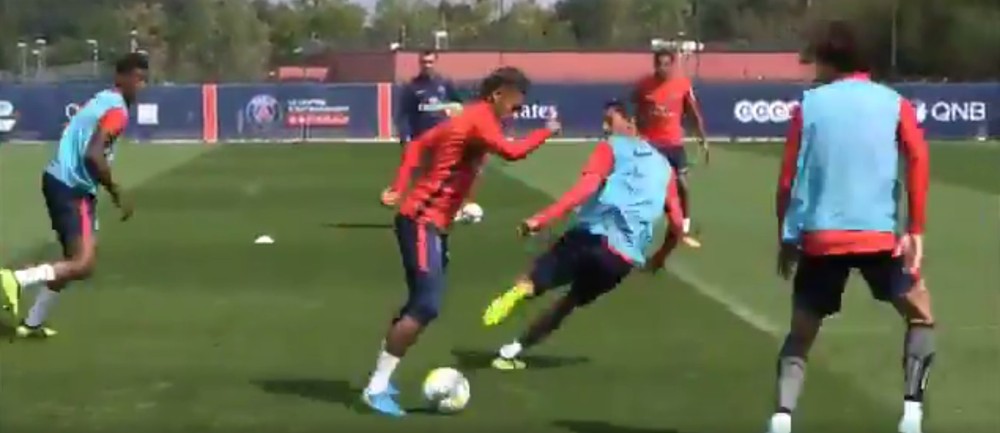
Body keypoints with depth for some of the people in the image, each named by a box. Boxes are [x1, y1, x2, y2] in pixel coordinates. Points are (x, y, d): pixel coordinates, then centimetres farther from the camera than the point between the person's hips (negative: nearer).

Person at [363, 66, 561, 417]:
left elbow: (418, 145, 22)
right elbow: (511, 152, -30)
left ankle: (381, 380, 23)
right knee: (426, 306, -14)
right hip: (422, 222, -11)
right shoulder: (479, 120, -15)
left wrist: (399, 188, 16)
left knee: (421, 304, 16)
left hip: (431, 223, 11)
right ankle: (376, 388, -12)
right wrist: (546, 132, -13)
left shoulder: (465, 120, 16)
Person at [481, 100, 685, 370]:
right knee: (570, 302, 22)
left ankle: (518, 291, -37)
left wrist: (543, 219, -15)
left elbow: (586, 188, -10)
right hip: (624, 261, 4)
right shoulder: (664, 168, 24)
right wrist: (660, 258, 37)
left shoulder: (611, 148, 9)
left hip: (591, 238, -4)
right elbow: (677, 224, 21)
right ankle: (512, 352, 15)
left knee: (532, 283, 0)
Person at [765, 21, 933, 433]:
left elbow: (787, 179, 5)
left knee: (801, 334, 15)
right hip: (878, 236, -1)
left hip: (818, 239, 1)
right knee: (921, 315, 20)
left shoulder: (809, 105, 8)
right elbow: (918, 159, -7)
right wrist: (915, 231, -5)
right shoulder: (894, 103, 8)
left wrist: (787, 239, 15)